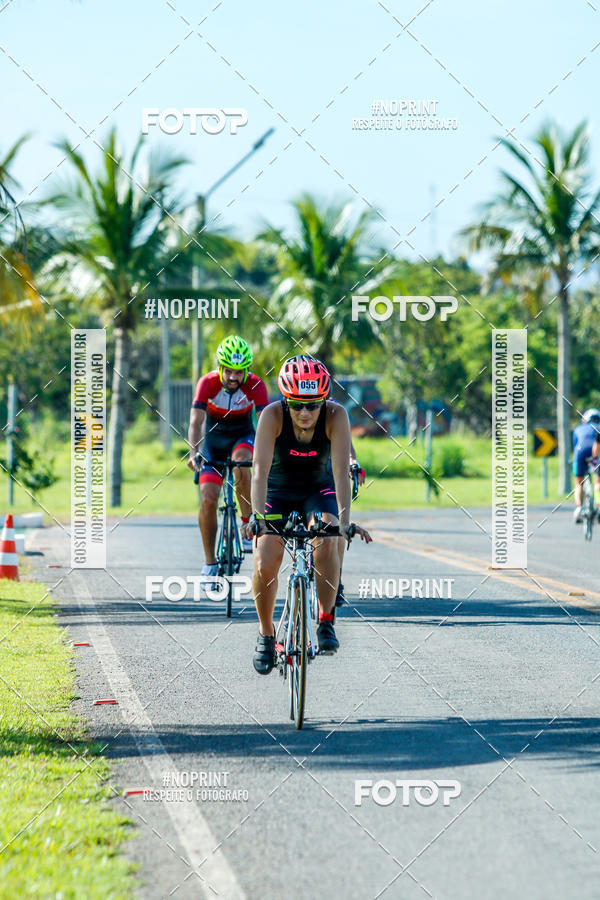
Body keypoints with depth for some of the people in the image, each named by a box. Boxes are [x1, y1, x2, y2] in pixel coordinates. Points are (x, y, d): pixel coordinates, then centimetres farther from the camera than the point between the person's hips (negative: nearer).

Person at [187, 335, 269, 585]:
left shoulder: (255, 385, -23)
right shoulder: (208, 383, -24)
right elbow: (196, 422, -31)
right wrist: (193, 453, -47)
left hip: (242, 436, -1)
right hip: (213, 438, 1)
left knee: (240, 462, -36)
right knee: (208, 499, -13)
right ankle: (210, 562, 0)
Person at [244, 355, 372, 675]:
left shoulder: (336, 416, -27)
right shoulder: (273, 415, -27)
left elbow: (340, 473, -32)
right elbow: (260, 469, -34)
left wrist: (344, 521, -44)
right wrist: (257, 514, -48)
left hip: (318, 490, 0)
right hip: (278, 491, 0)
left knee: (327, 541, -31)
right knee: (264, 565, -17)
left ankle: (325, 622, -14)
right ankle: (265, 633, 8)